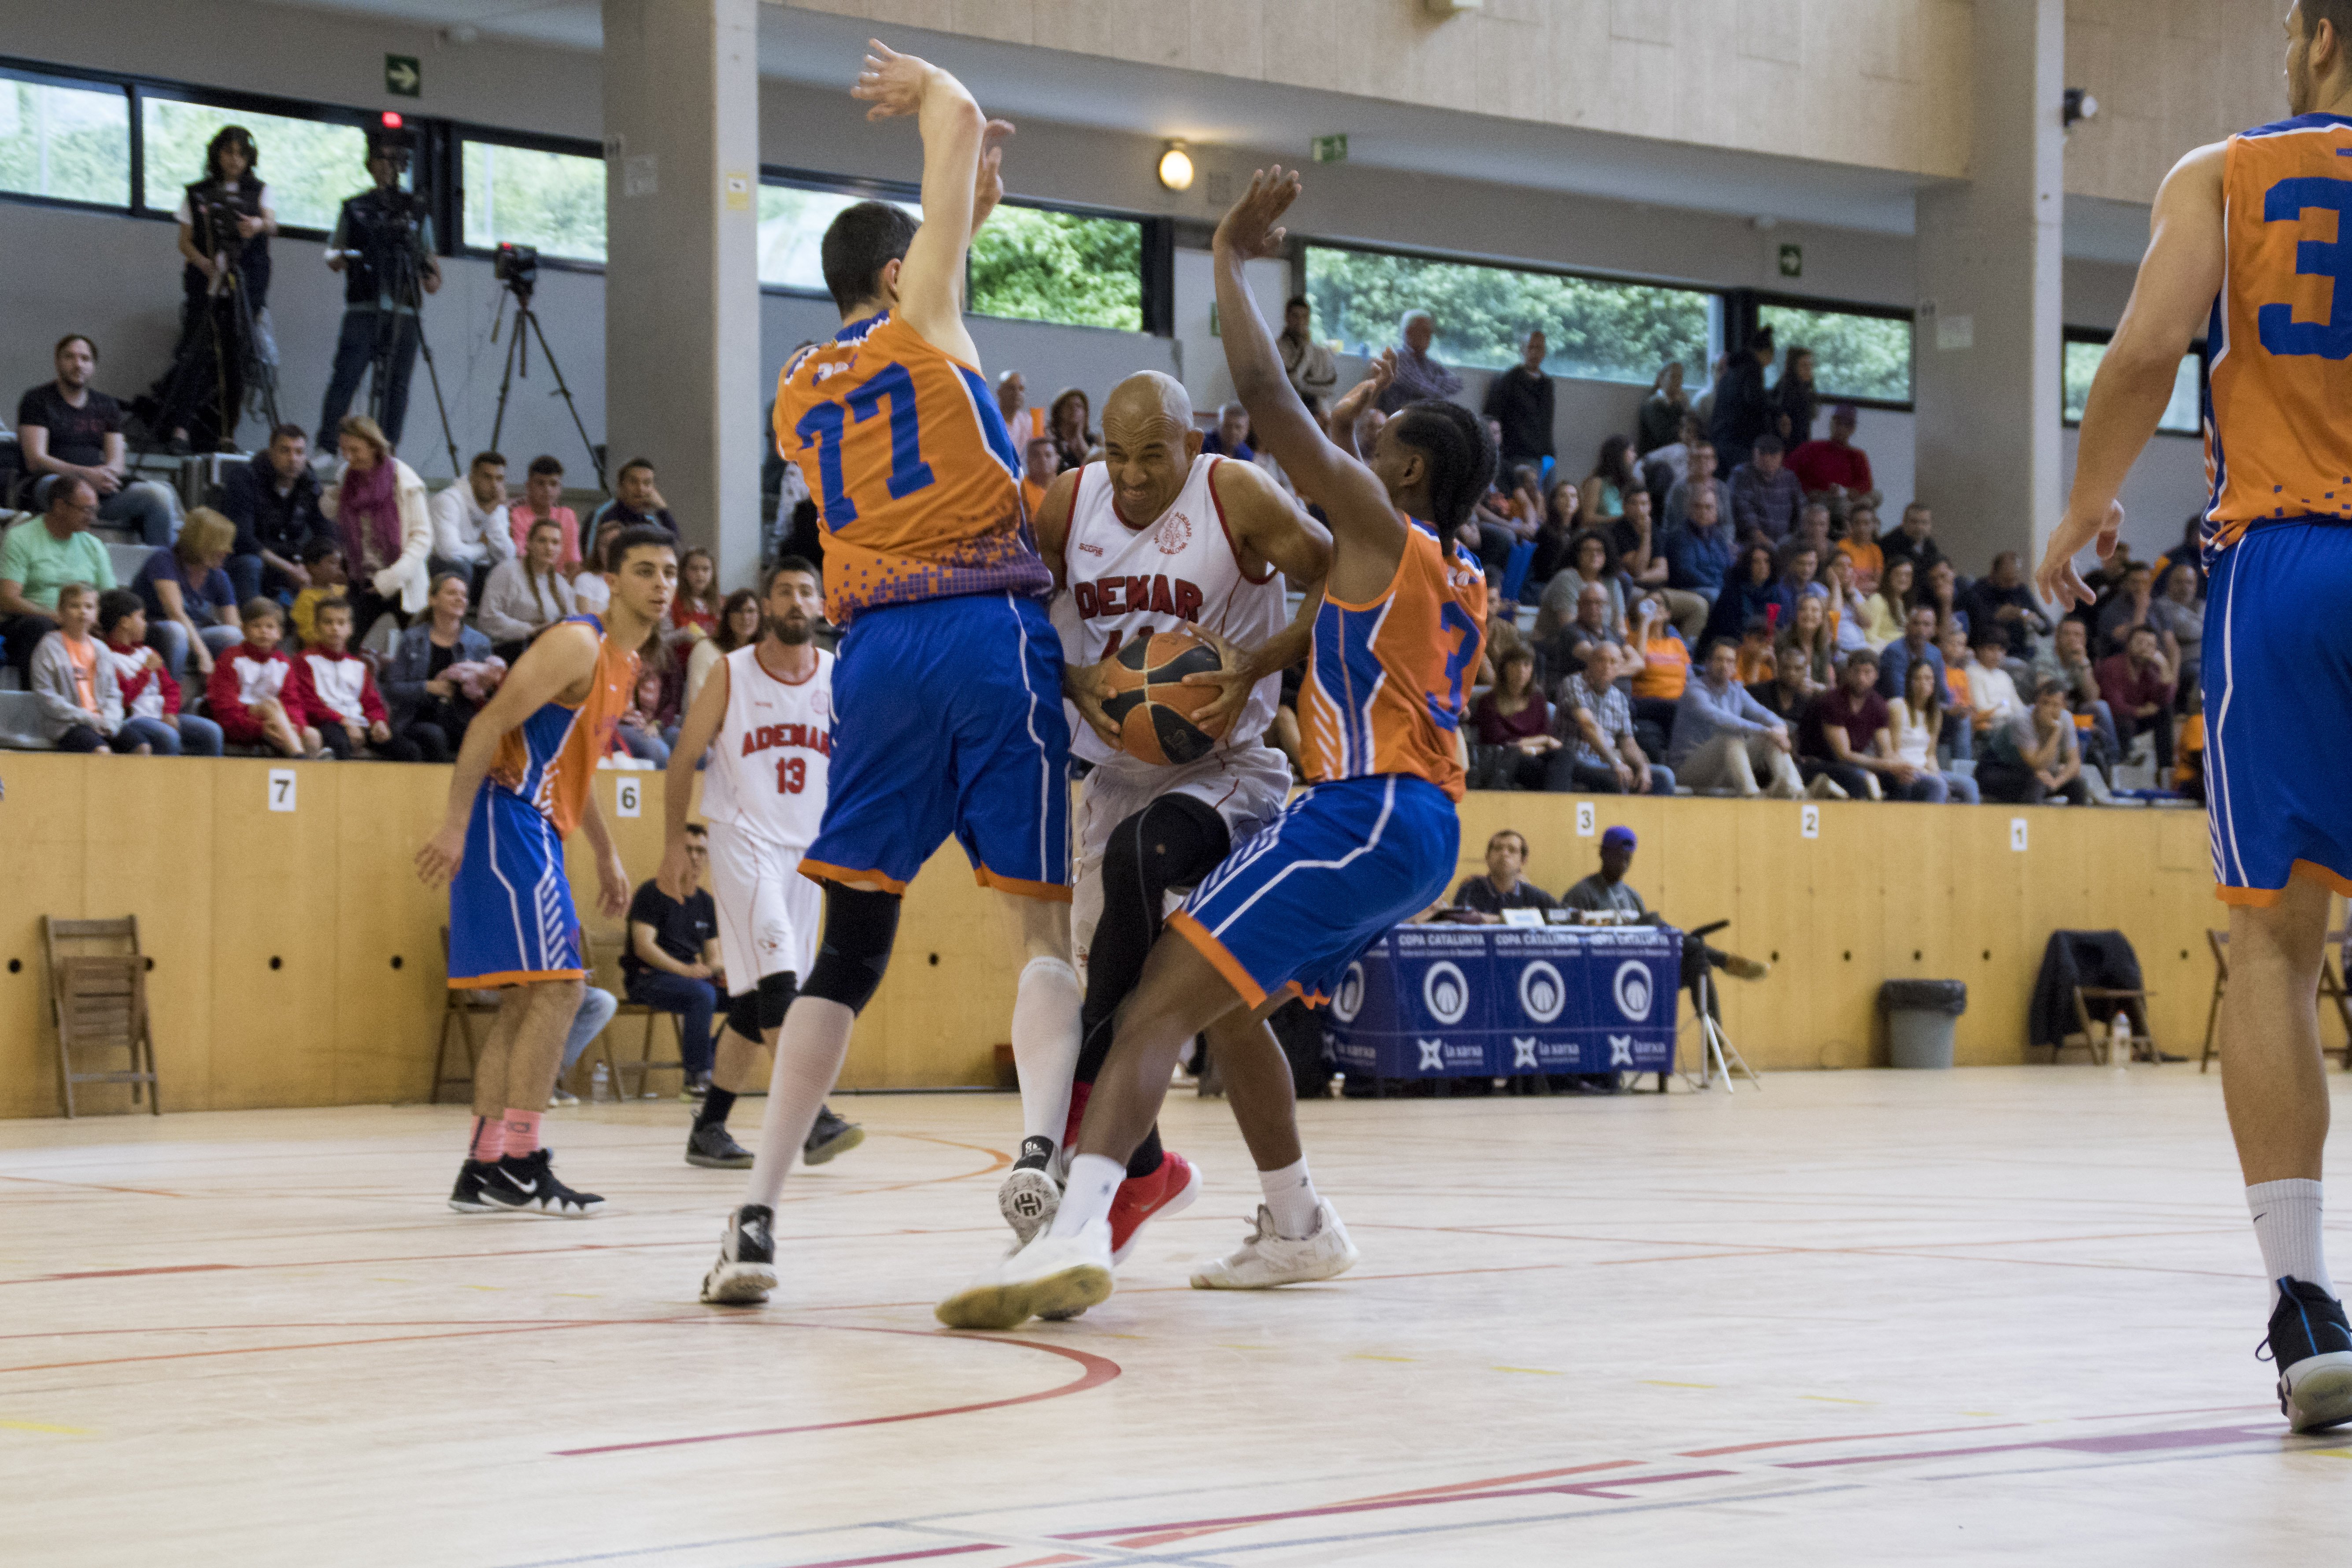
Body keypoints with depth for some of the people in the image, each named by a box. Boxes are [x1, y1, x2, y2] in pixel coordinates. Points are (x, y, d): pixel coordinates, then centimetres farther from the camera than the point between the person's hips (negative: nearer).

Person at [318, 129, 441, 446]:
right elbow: (333, 250, 14)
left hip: (403, 312, 2)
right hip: (363, 309, -2)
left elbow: (429, 256, 20)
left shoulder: (417, 212, 17)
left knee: (396, 384, -2)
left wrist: (432, 275, 0)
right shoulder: (354, 209, 14)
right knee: (346, 377, -13)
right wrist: (338, 257, -9)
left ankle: (388, 451, -1)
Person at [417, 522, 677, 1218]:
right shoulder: (578, 645, -13)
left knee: (526, 1001, 10)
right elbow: (490, 724, -20)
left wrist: (607, 855, 27)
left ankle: (483, 1171, 12)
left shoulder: (623, 661, 17)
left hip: (535, 829, 10)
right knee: (557, 986, -14)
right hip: (509, 819, -10)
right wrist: (454, 824, -26)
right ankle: (519, 1163, -13)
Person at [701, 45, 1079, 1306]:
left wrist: (967, 215, 37)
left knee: (852, 942, 10)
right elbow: (959, 116, 12)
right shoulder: (915, 318, 9)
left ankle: (756, 1212, 0)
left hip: (876, 653, 4)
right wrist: (925, 88, 33)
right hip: (993, 633, -4)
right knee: (1042, 923, -1)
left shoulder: (796, 397, 21)